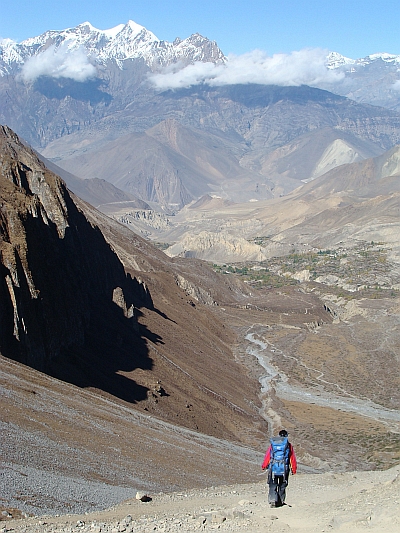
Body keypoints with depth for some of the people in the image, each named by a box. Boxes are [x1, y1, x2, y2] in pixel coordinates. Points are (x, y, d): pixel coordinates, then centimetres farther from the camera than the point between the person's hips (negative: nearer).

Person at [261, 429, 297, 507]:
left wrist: (264, 466, 22)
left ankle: (272, 500, -11)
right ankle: (280, 501, 19)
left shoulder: (272, 444, 6)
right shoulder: (288, 445, 2)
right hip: (284, 469, 0)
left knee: (273, 486, 5)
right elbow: (293, 459, 5)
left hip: (273, 469, 0)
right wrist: (294, 469, 15)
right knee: (282, 486, 15)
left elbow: (267, 456, 10)